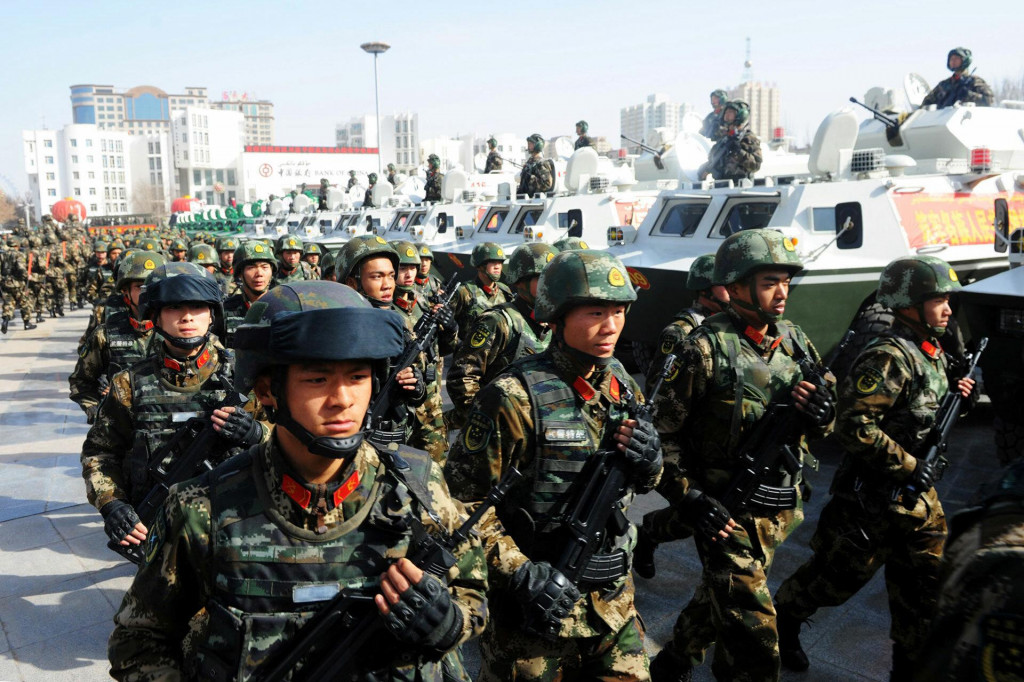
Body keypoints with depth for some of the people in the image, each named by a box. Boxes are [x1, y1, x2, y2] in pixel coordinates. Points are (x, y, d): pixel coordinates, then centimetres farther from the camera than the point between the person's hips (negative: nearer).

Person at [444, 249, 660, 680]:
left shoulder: (621, 386, 1)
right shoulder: (516, 397, -19)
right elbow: (462, 499, -16)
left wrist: (649, 464, -9)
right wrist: (522, 573, -21)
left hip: (614, 598, 6)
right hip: (536, 602, -5)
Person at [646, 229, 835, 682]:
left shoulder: (794, 341, 5)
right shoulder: (707, 347, -15)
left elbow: (816, 429, 14)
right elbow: (662, 431, -13)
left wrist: (821, 414, -9)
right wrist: (688, 496, -19)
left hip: (780, 510, 7)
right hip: (728, 513, -6)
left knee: (719, 598, 24)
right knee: (753, 643, -4)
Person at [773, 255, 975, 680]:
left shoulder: (933, 352, 9)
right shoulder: (889, 357, -22)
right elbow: (854, 426, -29)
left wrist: (954, 394, 3)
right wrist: (909, 466, -24)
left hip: (918, 496, 9)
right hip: (872, 498, -9)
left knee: (925, 588, 14)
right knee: (836, 576, 8)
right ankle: (782, 621, 33)